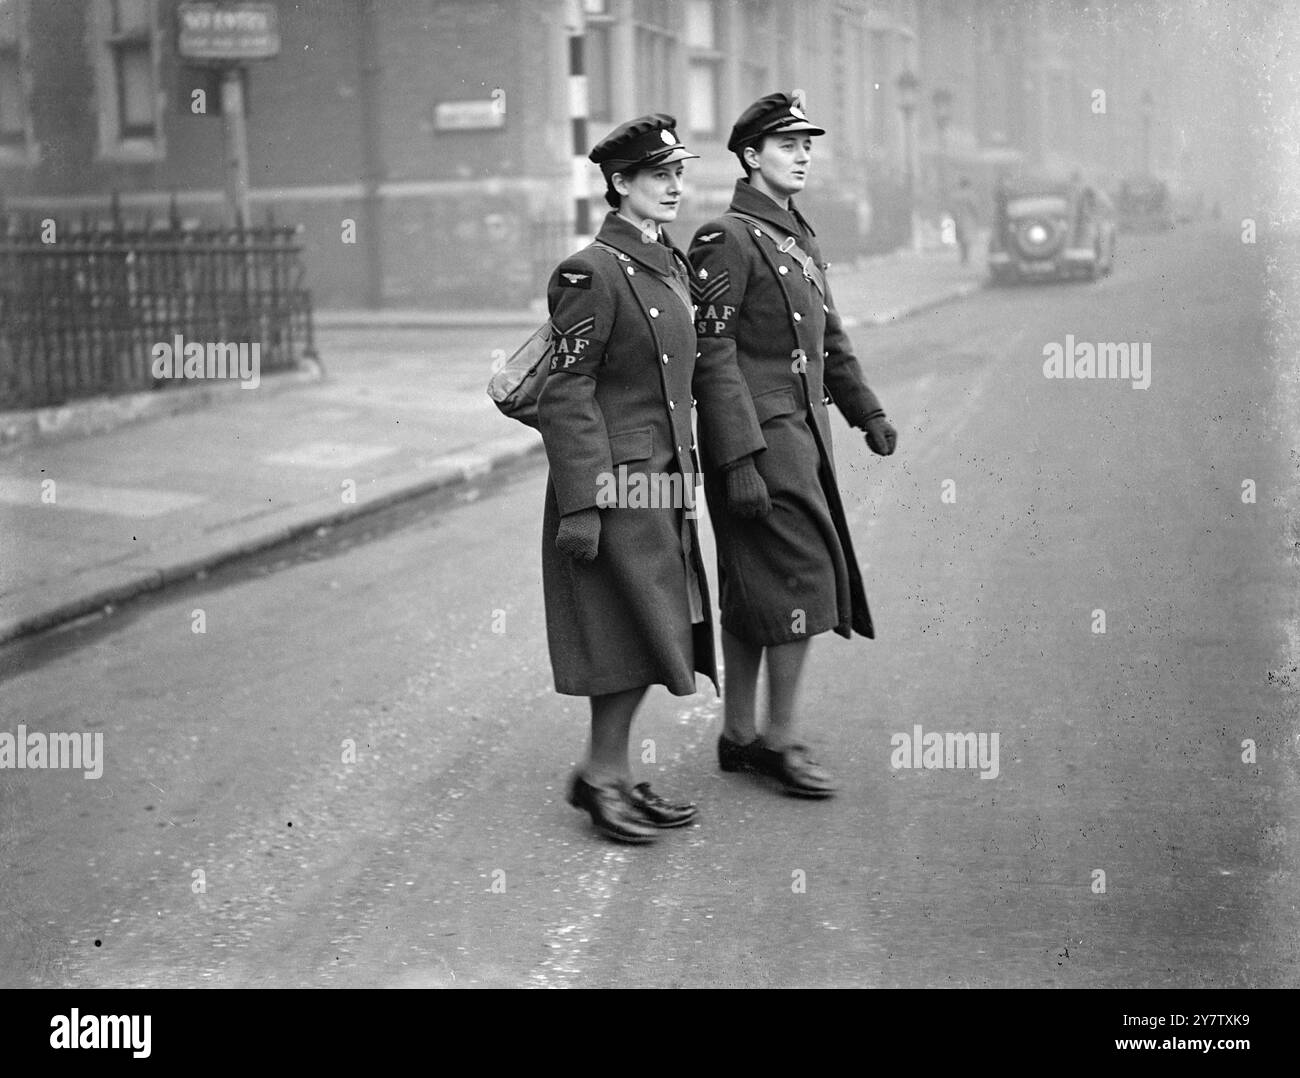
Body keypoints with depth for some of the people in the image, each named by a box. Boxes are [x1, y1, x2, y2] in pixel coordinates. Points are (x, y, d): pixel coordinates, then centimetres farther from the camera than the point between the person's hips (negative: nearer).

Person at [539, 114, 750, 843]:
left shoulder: (673, 266, 13)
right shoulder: (593, 273, -13)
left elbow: (698, 373, 20)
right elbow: (566, 396, -16)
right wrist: (579, 503, -20)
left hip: (663, 481, 9)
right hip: (616, 482, -9)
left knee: (652, 638, 12)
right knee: (639, 634, -5)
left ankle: (614, 774, 22)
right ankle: (602, 775, 8)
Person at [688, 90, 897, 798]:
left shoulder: (798, 238, 17)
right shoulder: (726, 238, -11)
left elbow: (828, 338, 26)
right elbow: (712, 355, -17)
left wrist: (867, 412, 23)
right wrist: (739, 461, -22)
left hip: (802, 434, 9)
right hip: (762, 440, -9)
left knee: (750, 596, 12)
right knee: (800, 581, -7)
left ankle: (738, 737, 19)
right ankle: (779, 741, 4)